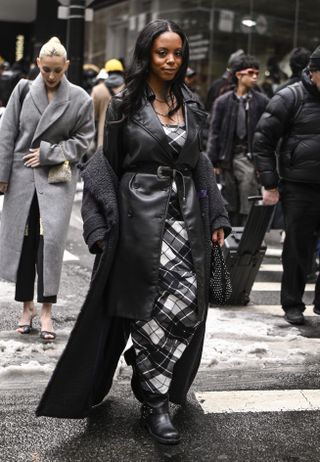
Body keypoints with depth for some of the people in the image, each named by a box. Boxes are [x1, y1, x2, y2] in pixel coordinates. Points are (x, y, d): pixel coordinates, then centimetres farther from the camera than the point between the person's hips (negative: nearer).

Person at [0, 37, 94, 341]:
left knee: (50, 240, -11)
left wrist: (48, 153, -8)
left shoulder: (79, 99, -2)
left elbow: (82, 140, 3)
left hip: (57, 178, -2)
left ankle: (46, 309, -2)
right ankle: (27, 305, 18)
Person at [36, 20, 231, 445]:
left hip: (186, 214, 4)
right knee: (151, 309, -1)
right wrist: (102, 226, -7)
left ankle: (158, 387, 16)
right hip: (142, 215, -4)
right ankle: (154, 403, 10)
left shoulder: (190, 105, 12)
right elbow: (108, 166, -1)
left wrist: (216, 216, 10)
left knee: (188, 307, -3)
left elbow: (199, 163, 16)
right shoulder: (124, 105, 0)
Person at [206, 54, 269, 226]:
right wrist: (213, 162, 2)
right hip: (227, 158, 2)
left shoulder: (261, 101, 2)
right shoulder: (223, 101, 5)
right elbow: (214, 133, 6)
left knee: (247, 208, -5)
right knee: (230, 207, 11)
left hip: (248, 157, -2)